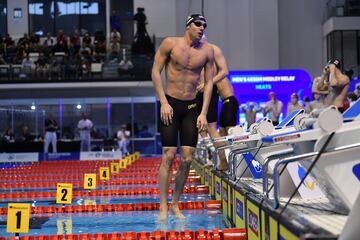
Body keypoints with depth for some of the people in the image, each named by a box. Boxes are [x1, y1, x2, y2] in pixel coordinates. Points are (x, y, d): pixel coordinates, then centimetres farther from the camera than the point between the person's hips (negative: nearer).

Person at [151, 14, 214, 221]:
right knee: (168, 156, -8)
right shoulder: (170, 44, -4)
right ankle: (163, 207, 0)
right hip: (170, 104, -3)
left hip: (191, 106, 3)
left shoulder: (207, 51, 3)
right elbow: (155, 72, -3)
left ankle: (176, 205, 13)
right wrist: (164, 102, -11)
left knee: (187, 159, 0)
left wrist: (204, 113, -3)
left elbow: (209, 82, 5)